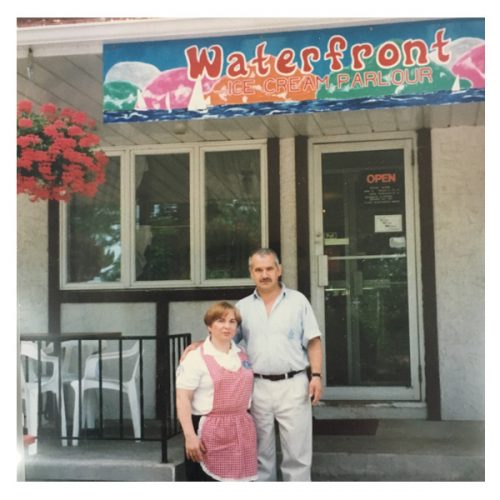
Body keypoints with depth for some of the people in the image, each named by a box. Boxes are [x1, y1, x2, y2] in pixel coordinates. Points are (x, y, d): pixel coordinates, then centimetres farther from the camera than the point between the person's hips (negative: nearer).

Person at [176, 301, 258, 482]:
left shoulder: (243, 355, 12)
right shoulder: (196, 357, -8)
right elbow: (183, 398, -11)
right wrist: (189, 435, -18)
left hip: (241, 432, 6)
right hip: (209, 432, -6)